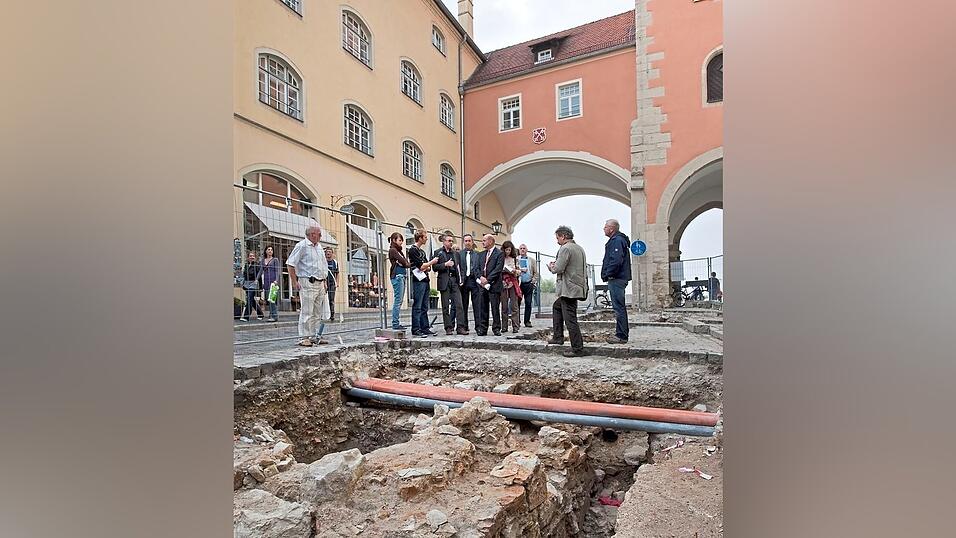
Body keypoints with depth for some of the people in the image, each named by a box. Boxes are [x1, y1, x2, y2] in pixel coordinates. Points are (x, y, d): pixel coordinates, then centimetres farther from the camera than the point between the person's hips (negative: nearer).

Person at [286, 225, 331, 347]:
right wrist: (294, 282, -12)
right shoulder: (302, 246, -6)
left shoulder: (319, 247, 17)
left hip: (320, 283, 8)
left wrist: (324, 281, 18)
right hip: (307, 283, -8)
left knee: (318, 312, 10)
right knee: (307, 312, -5)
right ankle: (304, 338, 3)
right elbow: (290, 264, -9)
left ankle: (315, 336, 19)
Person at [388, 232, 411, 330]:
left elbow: (406, 262, 12)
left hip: (402, 276, 9)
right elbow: (403, 262, -13)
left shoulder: (399, 251, 22)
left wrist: (407, 264, -8)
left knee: (399, 301, 8)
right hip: (397, 276, -9)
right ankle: (395, 323, -6)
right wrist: (412, 265, -1)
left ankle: (396, 323, 11)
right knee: (398, 300, -9)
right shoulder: (392, 250, -4)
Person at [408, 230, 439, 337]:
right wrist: (432, 262, 0)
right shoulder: (413, 250, -7)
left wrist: (426, 268, -4)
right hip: (418, 281, -9)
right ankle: (416, 329, -3)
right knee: (417, 307, -6)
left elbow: (428, 267, 18)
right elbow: (421, 266, -13)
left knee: (424, 307, 10)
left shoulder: (422, 251, 20)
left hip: (425, 281, 9)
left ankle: (425, 328, 14)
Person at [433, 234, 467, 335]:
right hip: (444, 281, -3)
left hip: (455, 281, 3)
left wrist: (460, 280, 8)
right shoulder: (438, 253, 5)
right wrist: (445, 264, -14)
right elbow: (435, 268, -2)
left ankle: (460, 327, -4)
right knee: (446, 306, 2)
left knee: (458, 304, -5)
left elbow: (458, 267, 18)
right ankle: (448, 328, 8)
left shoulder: (455, 253, 17)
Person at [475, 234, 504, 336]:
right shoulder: (481, 254, 18)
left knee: (495, 308, 0)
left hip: (494, 285, -6)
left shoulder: (499, 253, -3)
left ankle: (496, 329, 9)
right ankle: (482, 329, 11)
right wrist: (481, 277, -5)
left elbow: (498, 269, -12)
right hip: (482, 285, 6)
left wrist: (487, 280, -15)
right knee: (482, 308, 6)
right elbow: (478, 268, 14)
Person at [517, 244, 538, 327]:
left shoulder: (532, 260, 14)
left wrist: (533, 282, -2)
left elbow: (536, 273, 10)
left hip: (528, 284, 1)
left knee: (528, 303, 0)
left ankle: (527, 321, 7)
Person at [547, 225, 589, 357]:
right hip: (578, 286, 11)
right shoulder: (579, 248, 14)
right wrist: (556, 265, 18)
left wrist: (551, 267, 3)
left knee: (570, 319, -5)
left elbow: (558, 269, -21)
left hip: (569, 289, -10)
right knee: (557, 307, 27)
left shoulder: (565, 248, -15)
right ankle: (558, 337, 31)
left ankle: (577, 349, 1)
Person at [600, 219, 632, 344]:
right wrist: (607, 275, 16)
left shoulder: (617, 241, -13)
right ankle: (623, 333, 23)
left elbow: (616, 261, -24)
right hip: (619, 278, 11)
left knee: (619, 307, -8)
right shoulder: (619, 240, 21)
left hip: (616, 279, -11)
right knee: (620, 307, 15)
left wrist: (607, 274, -16)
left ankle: (621, 336, -4)